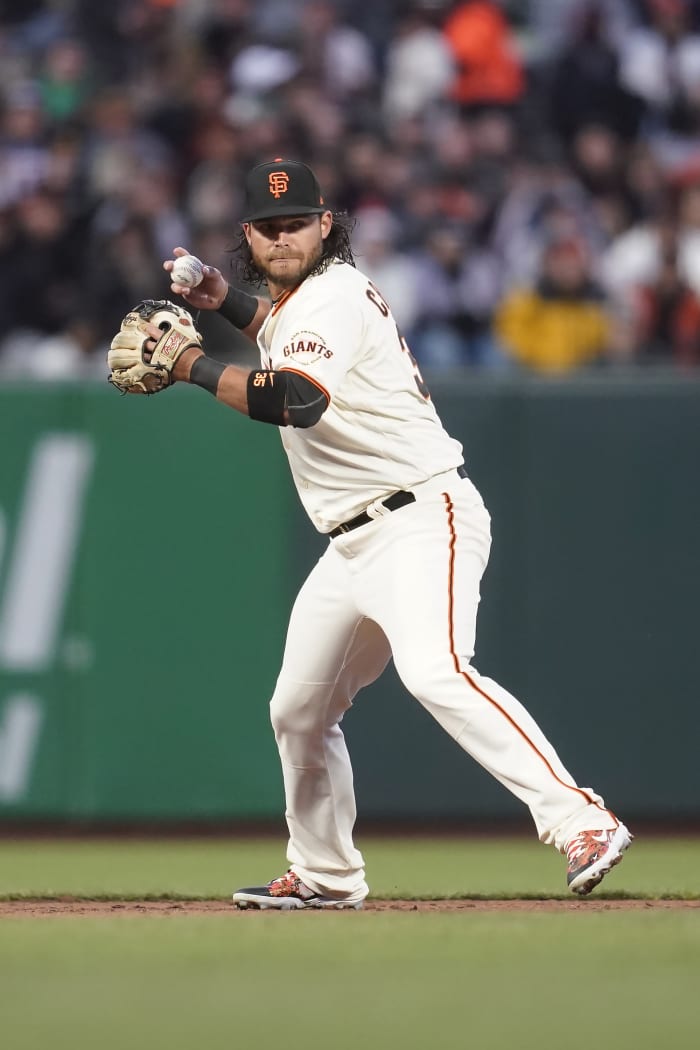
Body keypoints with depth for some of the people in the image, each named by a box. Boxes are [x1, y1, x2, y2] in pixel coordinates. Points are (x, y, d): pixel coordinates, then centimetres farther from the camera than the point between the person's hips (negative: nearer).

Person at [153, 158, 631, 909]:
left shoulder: (333, 295, -13)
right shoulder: (302, 295, 15)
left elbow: (293, 400, -30)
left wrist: (191, 365, -21)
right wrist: (226, 301, 23)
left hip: (420, 520, -10)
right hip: (353, 546, 10)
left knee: (435, 673, -31)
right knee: (297, 710, 15)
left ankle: (580, 822, -39)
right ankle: (325, 875, 32)